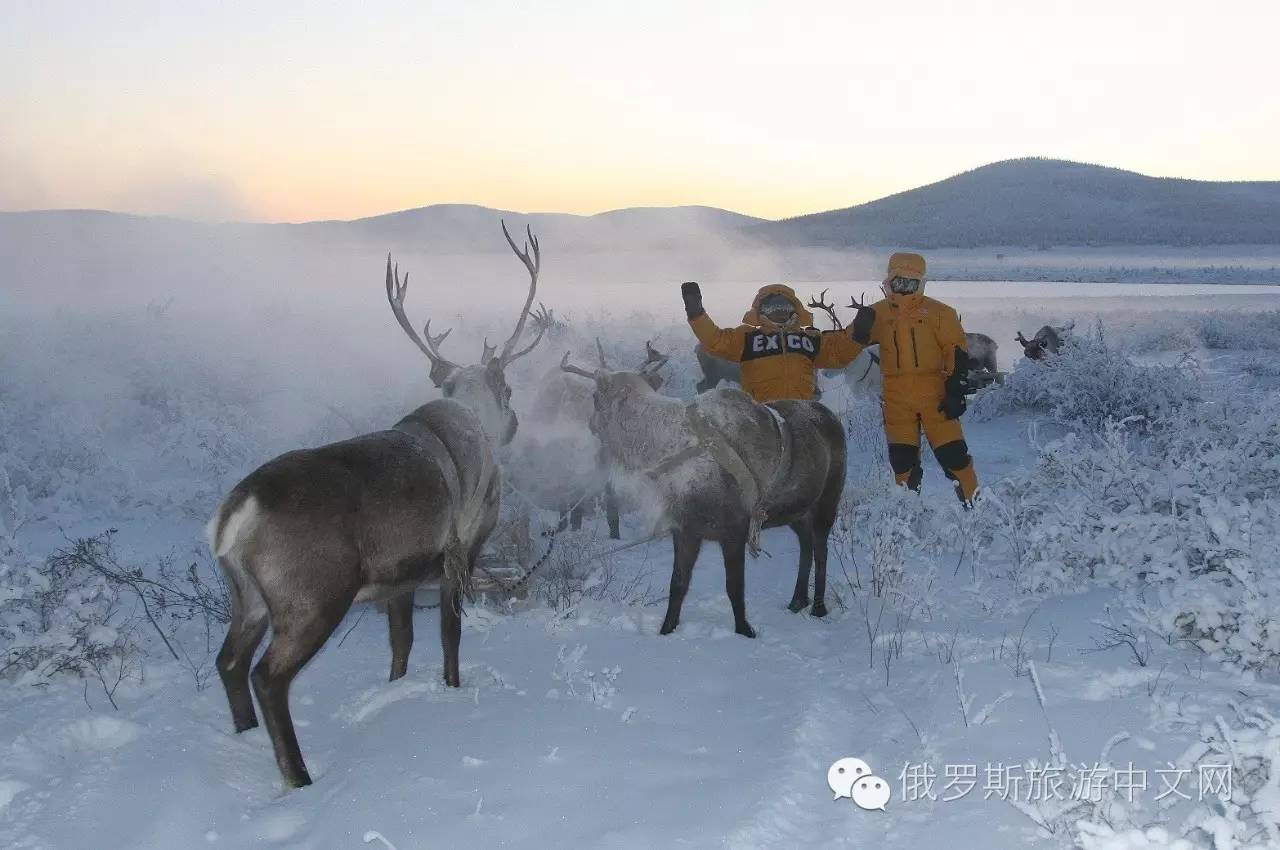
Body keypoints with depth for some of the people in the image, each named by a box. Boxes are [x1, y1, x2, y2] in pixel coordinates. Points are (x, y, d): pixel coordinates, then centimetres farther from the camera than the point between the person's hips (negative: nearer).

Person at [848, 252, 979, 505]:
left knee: (952, 452, -4)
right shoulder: (878, 313, 7)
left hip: (934, 394, -2)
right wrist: (861, 325, -16)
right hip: (897, 398, 2)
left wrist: (955, 391, -7)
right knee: (901, 457, 5)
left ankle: (974, 502, 6)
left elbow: (958, 352, 0)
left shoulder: (938, 312, 1)